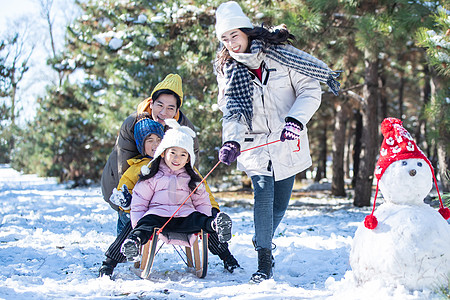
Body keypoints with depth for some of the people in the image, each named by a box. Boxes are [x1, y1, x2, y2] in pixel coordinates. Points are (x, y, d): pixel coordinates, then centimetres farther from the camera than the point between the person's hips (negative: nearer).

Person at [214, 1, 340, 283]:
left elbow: (310, 91, -8)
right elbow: (232, 111, -3)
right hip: (256, 145, 0)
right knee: (263, 197, -16)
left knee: (280, 204, 7)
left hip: (287, 143, 0)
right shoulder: (228, 69, 1)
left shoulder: (279, 54, -8)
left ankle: (262, 241, 35)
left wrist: (295, 120, -22)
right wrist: (232, 141, -21)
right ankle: (265, 260, -7)